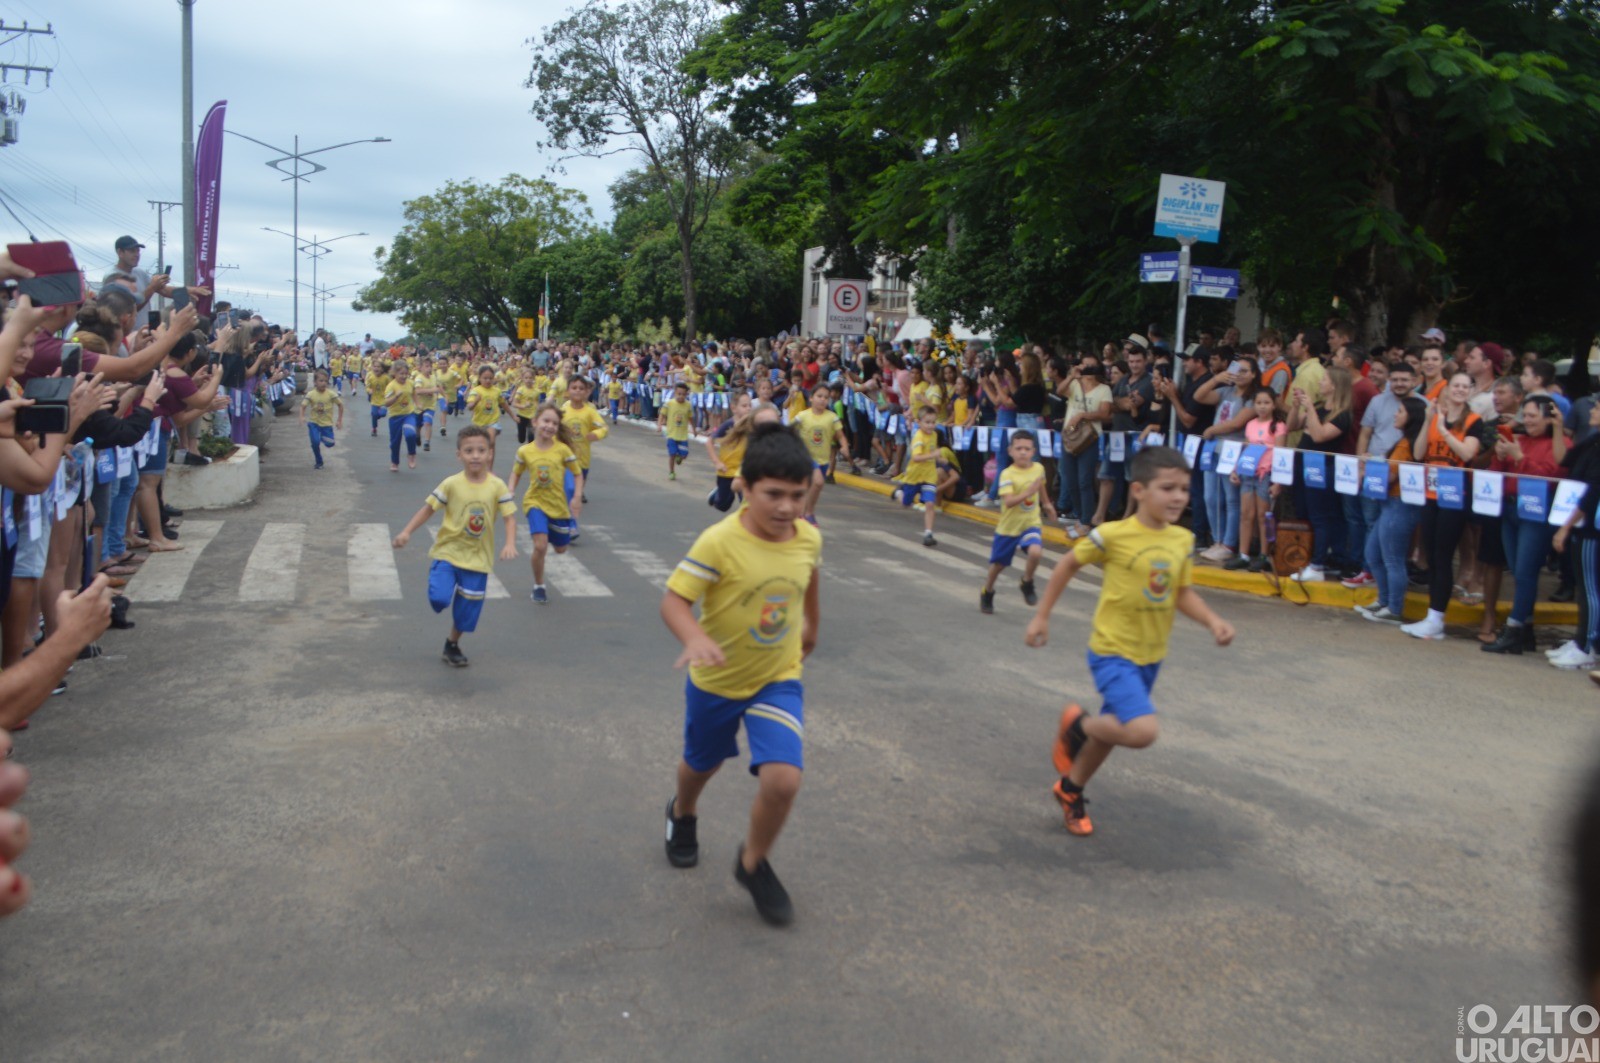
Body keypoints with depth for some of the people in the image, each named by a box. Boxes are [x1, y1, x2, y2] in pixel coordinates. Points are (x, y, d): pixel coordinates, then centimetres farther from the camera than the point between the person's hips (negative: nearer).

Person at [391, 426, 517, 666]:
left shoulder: (498, 486, -8)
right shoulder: (451, 484, -11)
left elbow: (509, 519, -7)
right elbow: (428, 508, -3)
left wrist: (510, 544, -23)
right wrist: (407, 531, -12)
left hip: (478, 557, 1)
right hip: (448, 551, -1)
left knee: (467, 609, 10)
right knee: (439, 598, -18)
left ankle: (452, 645, 36)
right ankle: (435, 574, 19)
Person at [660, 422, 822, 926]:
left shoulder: (809, 538, -12)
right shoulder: (719, 541, -27)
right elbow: (673, 600, -27)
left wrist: (811, 625, 26)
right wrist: (694, 639, -47)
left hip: (778, 680, 2)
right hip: (716, 680, -2)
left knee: (783, 779, -17)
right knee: (701, 764, 24)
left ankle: (753, 863, 13)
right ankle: (682, 814, 61)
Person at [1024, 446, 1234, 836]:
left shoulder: (1182, 540, -1)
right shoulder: (1113, 535, -18)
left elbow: (1183, 593, 10)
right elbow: (1069, 564, -4)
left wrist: (1213, 621, -9)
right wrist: (1041, 615, 0)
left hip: (1150, 656, 7)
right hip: (1112, 652, -7)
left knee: (1116, 728, 20)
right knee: (1143, 731, -24)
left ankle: (1070, 791, 45)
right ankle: (1076, 726, 6)